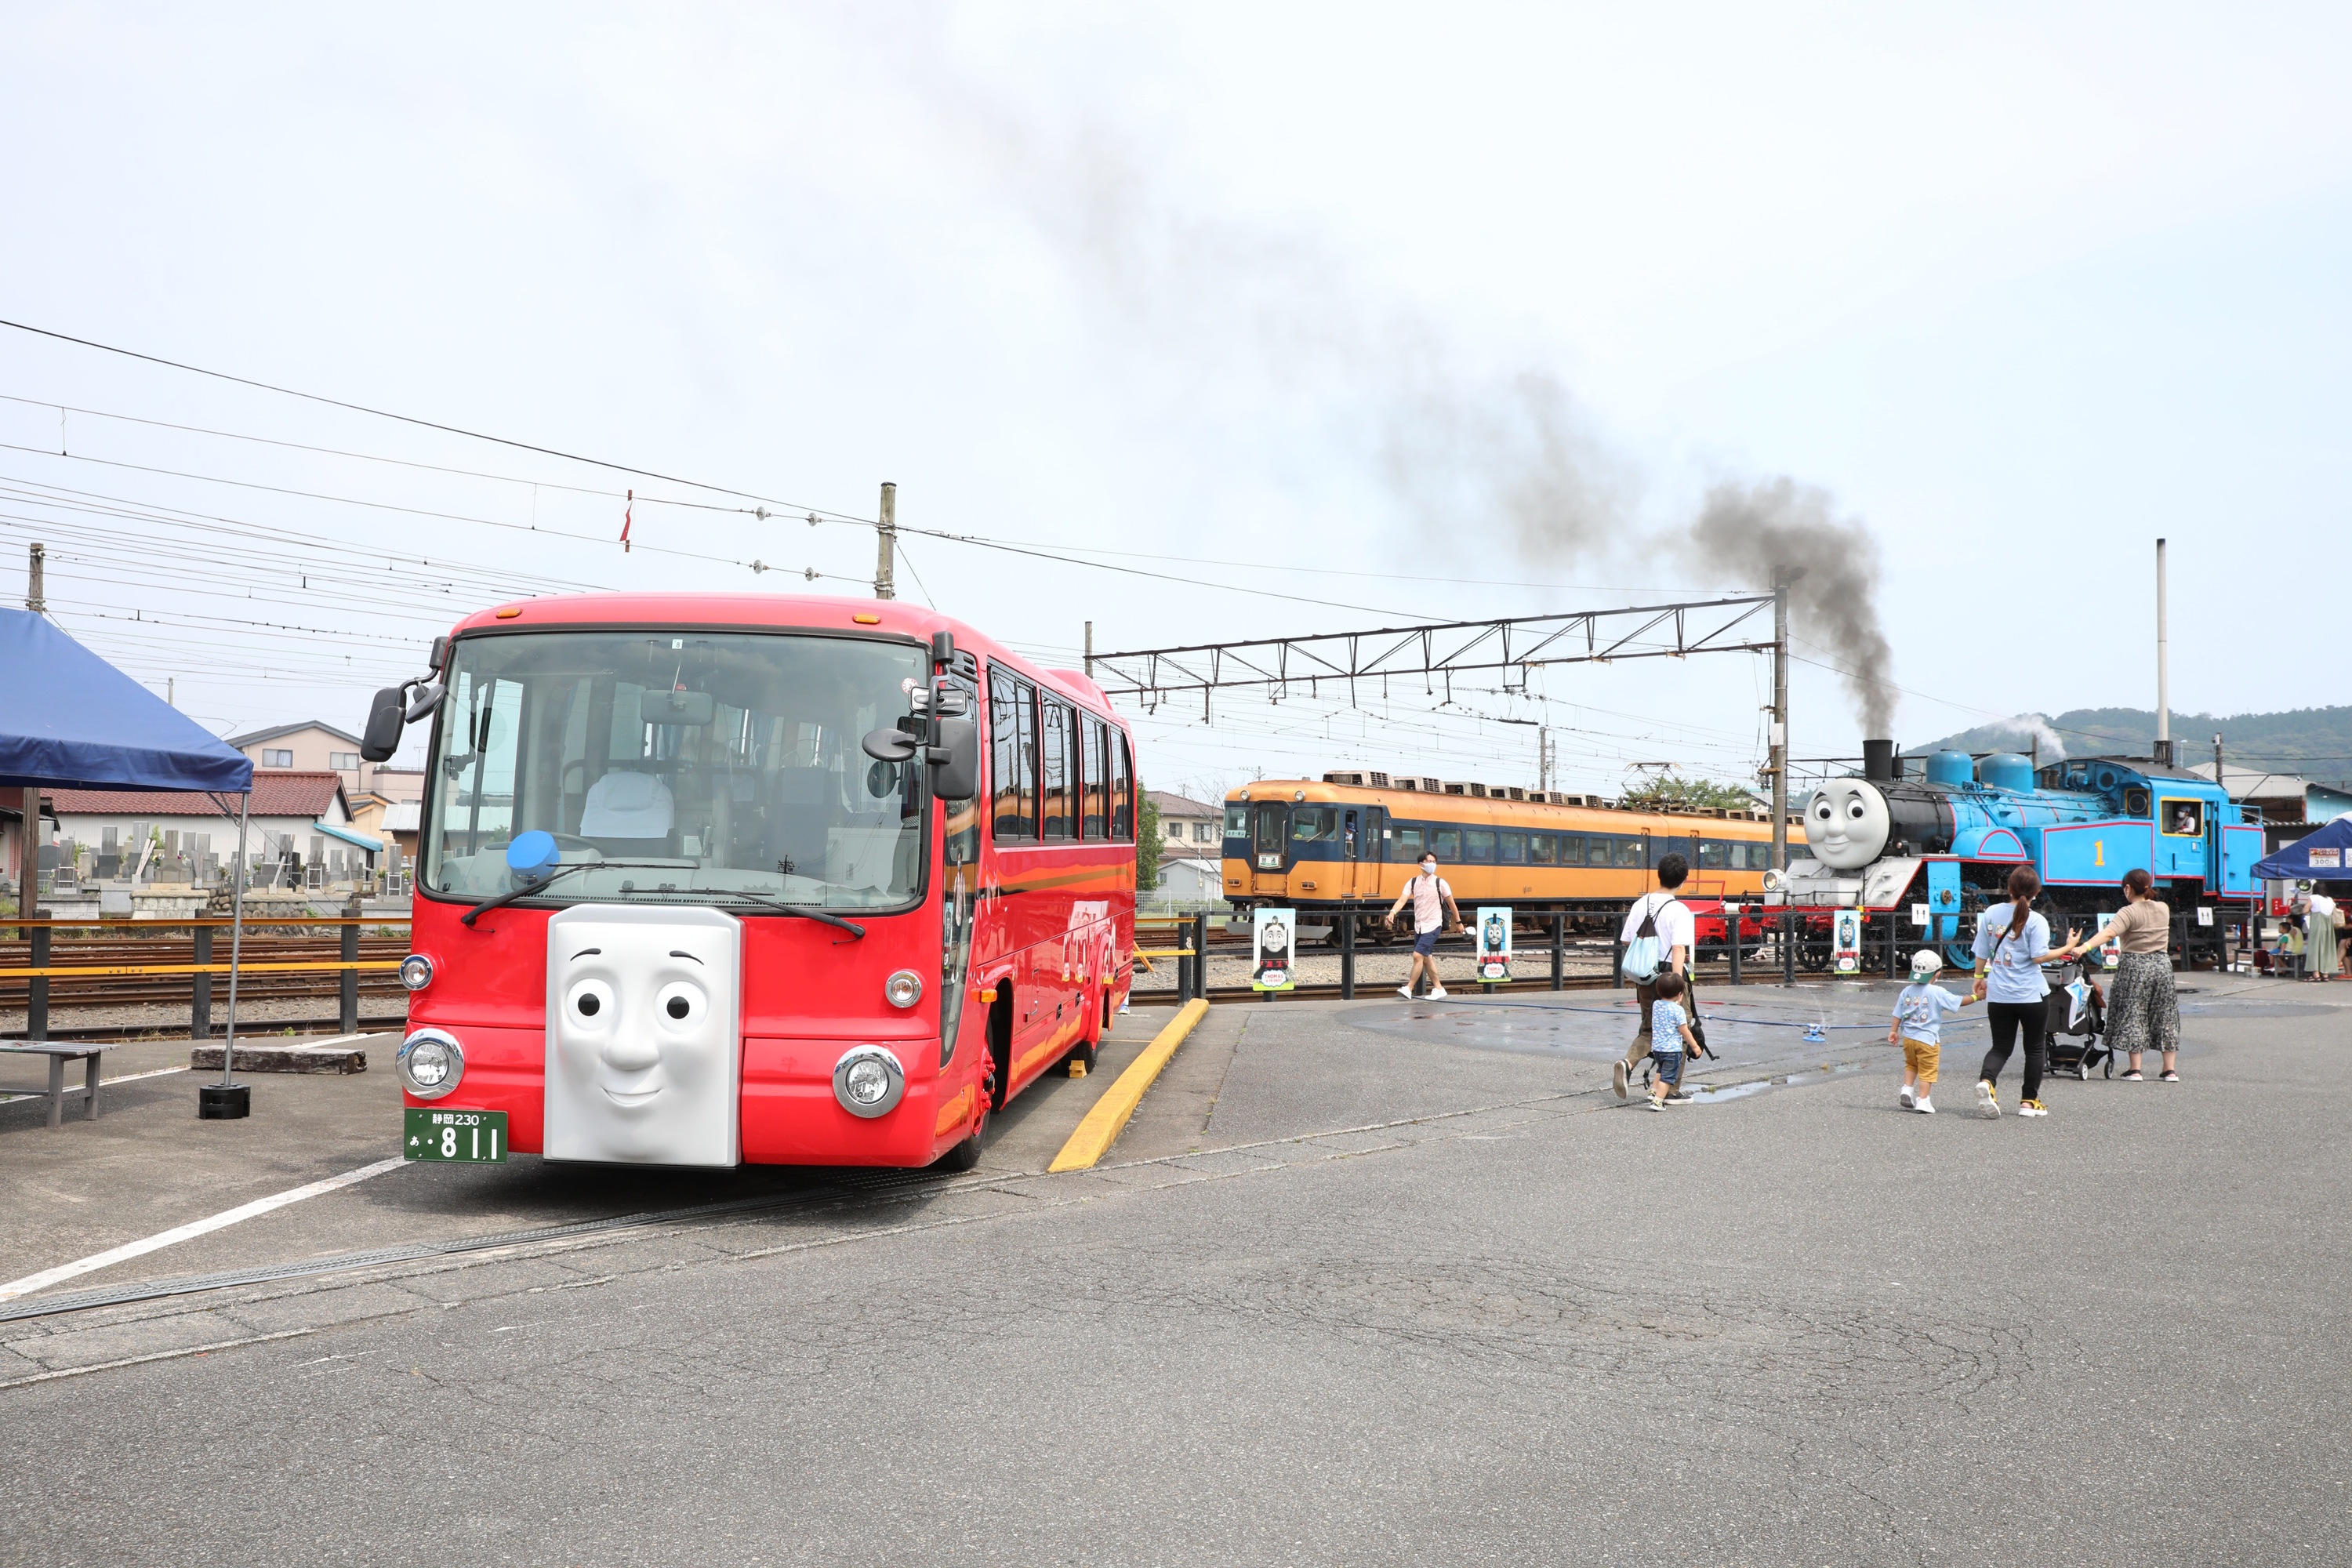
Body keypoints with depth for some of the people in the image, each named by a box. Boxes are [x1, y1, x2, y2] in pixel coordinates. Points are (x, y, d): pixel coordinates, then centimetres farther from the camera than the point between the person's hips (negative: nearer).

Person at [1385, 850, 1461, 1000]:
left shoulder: (1440, 883, -7)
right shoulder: (1413, 882, 1)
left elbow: (1451, 904, 2)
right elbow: (1402, 899, -10)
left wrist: (1458, 922, 8)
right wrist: (1393, 912, -28)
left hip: (1433, 926, -5)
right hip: (1419, 926, 5)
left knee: (1418, 956, -14)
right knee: (1427, 958, 12)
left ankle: (1408, 989, -10)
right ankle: (1439, 989, 23)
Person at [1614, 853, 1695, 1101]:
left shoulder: (1640, 904, 2)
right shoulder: (1679, 910, -15)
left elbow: (1626, 941, 7)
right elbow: (1679, 948, -22)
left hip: (1644, 978, 5)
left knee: (1648, 1029, 17)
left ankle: (1627, 1063, -12)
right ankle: (1672, 1090, 15)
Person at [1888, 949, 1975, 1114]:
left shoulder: (1907, 991, 4)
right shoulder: (1937, 992, -11)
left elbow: (1898, 1015, 7)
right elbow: (1959, 1002, -3)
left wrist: (1894, 1031, 15)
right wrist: (1974, 996, 11)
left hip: (1908, 1037, 5)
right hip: (1928, 1039, -5)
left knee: (1911, 1064, 25)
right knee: (1927, 1070, 2)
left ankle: (1907, 1089, 11)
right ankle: (1922, 1100, -1)